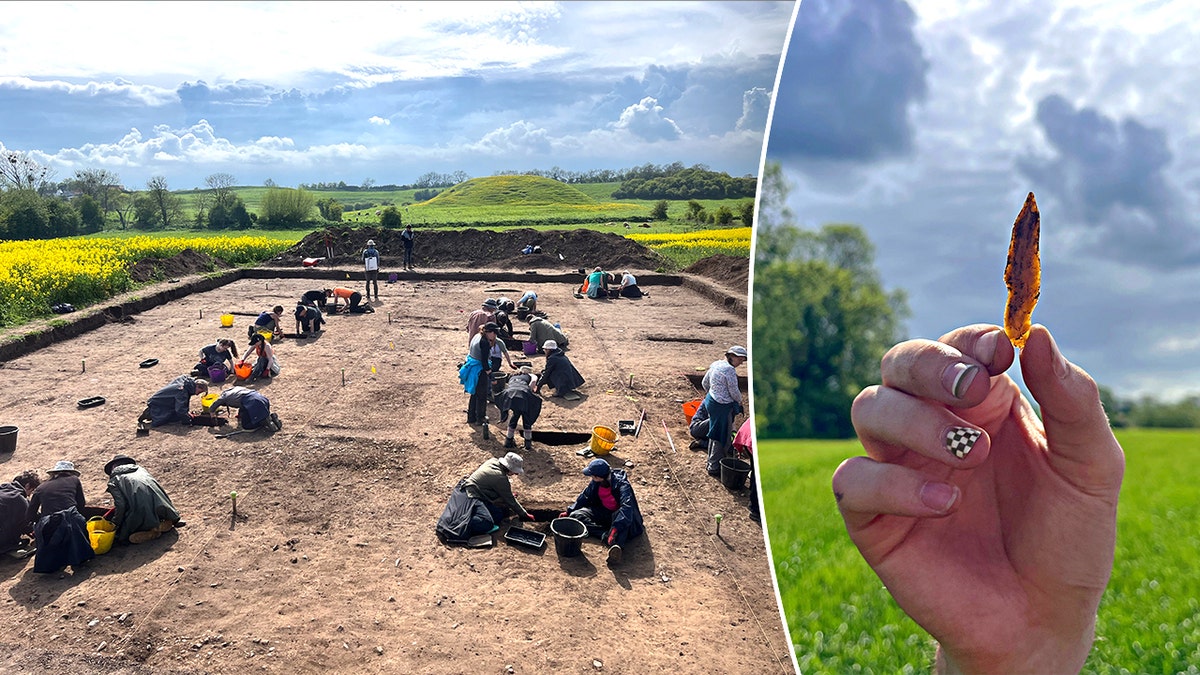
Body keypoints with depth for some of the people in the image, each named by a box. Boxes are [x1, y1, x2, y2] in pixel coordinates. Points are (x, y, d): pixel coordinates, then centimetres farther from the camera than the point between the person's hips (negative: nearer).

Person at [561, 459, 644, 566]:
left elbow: (626, 507, -42)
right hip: (603, 512, 6)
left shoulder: (622, 485, -27)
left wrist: (615, 528, -55)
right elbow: (585, 496, 9)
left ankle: (615, 546, -65)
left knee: (620, 517, -42)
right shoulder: (596, 483, -8)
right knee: (576, 516, -14)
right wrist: (568, 512, 4)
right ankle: (606, 536, -31)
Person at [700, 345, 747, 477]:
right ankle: (714, 467, 9)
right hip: (722, 406, -10)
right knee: (722, 437, 1)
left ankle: (711, 462, 33)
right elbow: (734, 391, -16)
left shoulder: (715, 364, 7)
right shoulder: (729, 370, -20)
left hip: (711, 402, 10)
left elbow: (704, 383, 16)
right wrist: (739, 401, 3)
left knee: (715, 435, 21)